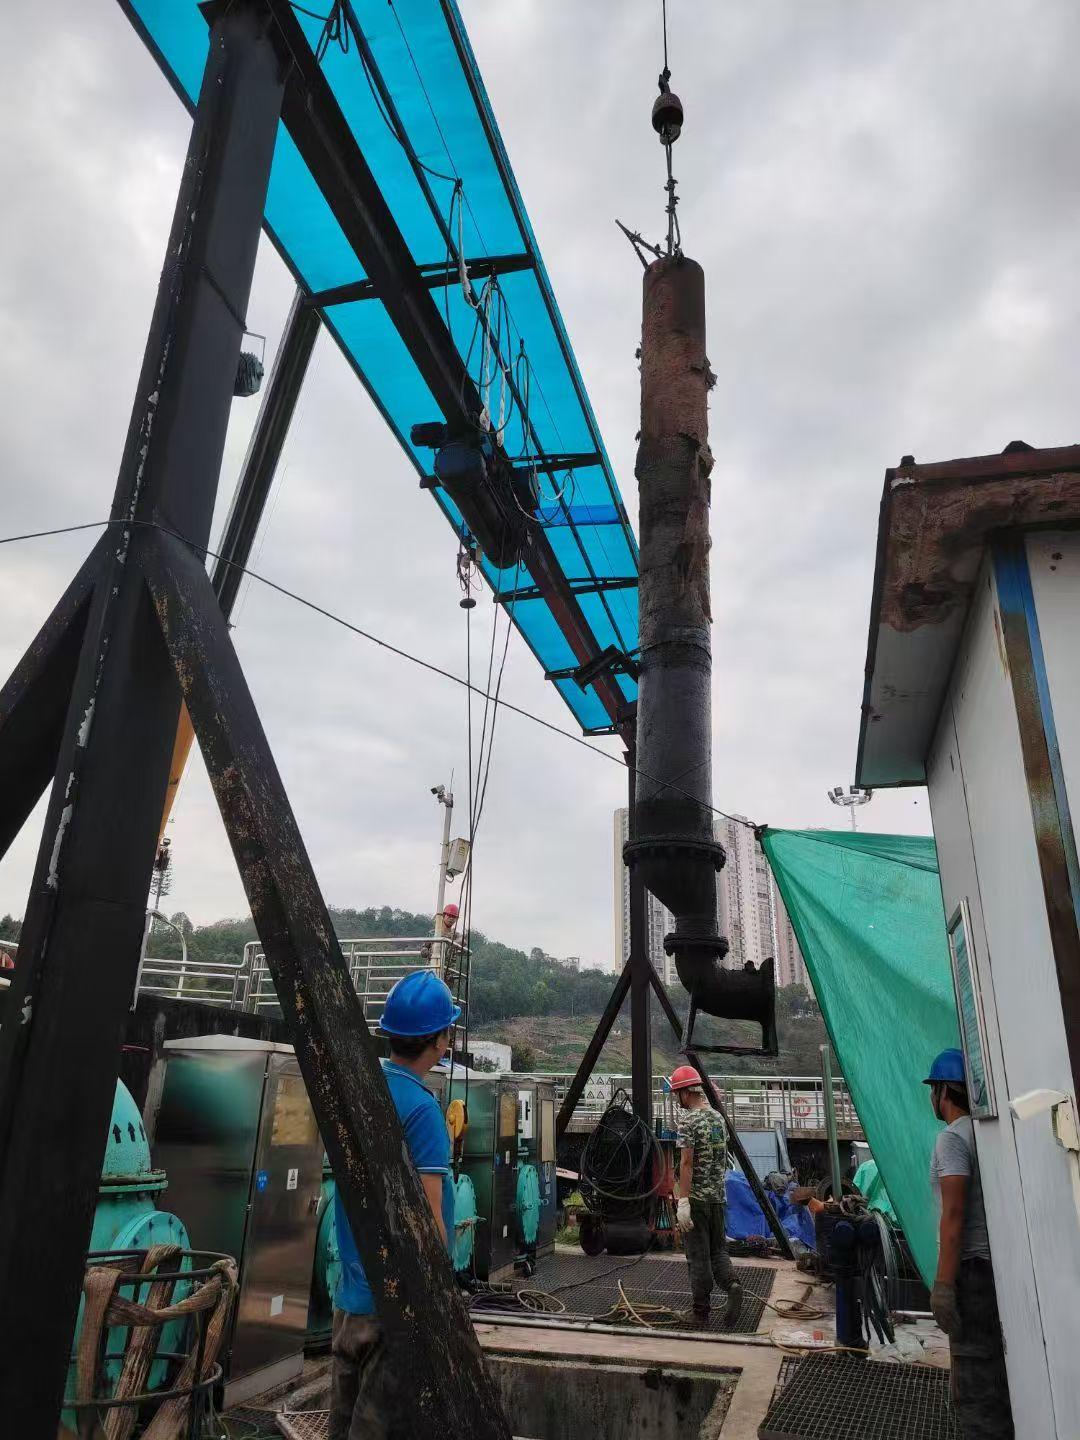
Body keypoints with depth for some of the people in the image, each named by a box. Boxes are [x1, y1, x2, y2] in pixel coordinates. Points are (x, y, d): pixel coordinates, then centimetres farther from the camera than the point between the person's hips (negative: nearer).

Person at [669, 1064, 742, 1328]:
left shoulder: (687, 1120, -13)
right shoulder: (718, 1118, 10)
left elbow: (686, 1163, -19)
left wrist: (683, 1201, -19)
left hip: (695, 1197, -6)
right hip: (718, 1196, 7)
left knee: (698, 1257, 2)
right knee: (718, 1249, 15)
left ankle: (701, 1315, 8)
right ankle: (732, 1285, -11)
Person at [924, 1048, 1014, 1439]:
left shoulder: (953, 1137, -13)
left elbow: (954, 1214, -19)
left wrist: (943, 1283, -18)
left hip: (974, 1268, -9)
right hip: (1001, 1263, 9)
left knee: (975, 1387, -5)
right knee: (1000, 1379, 18)